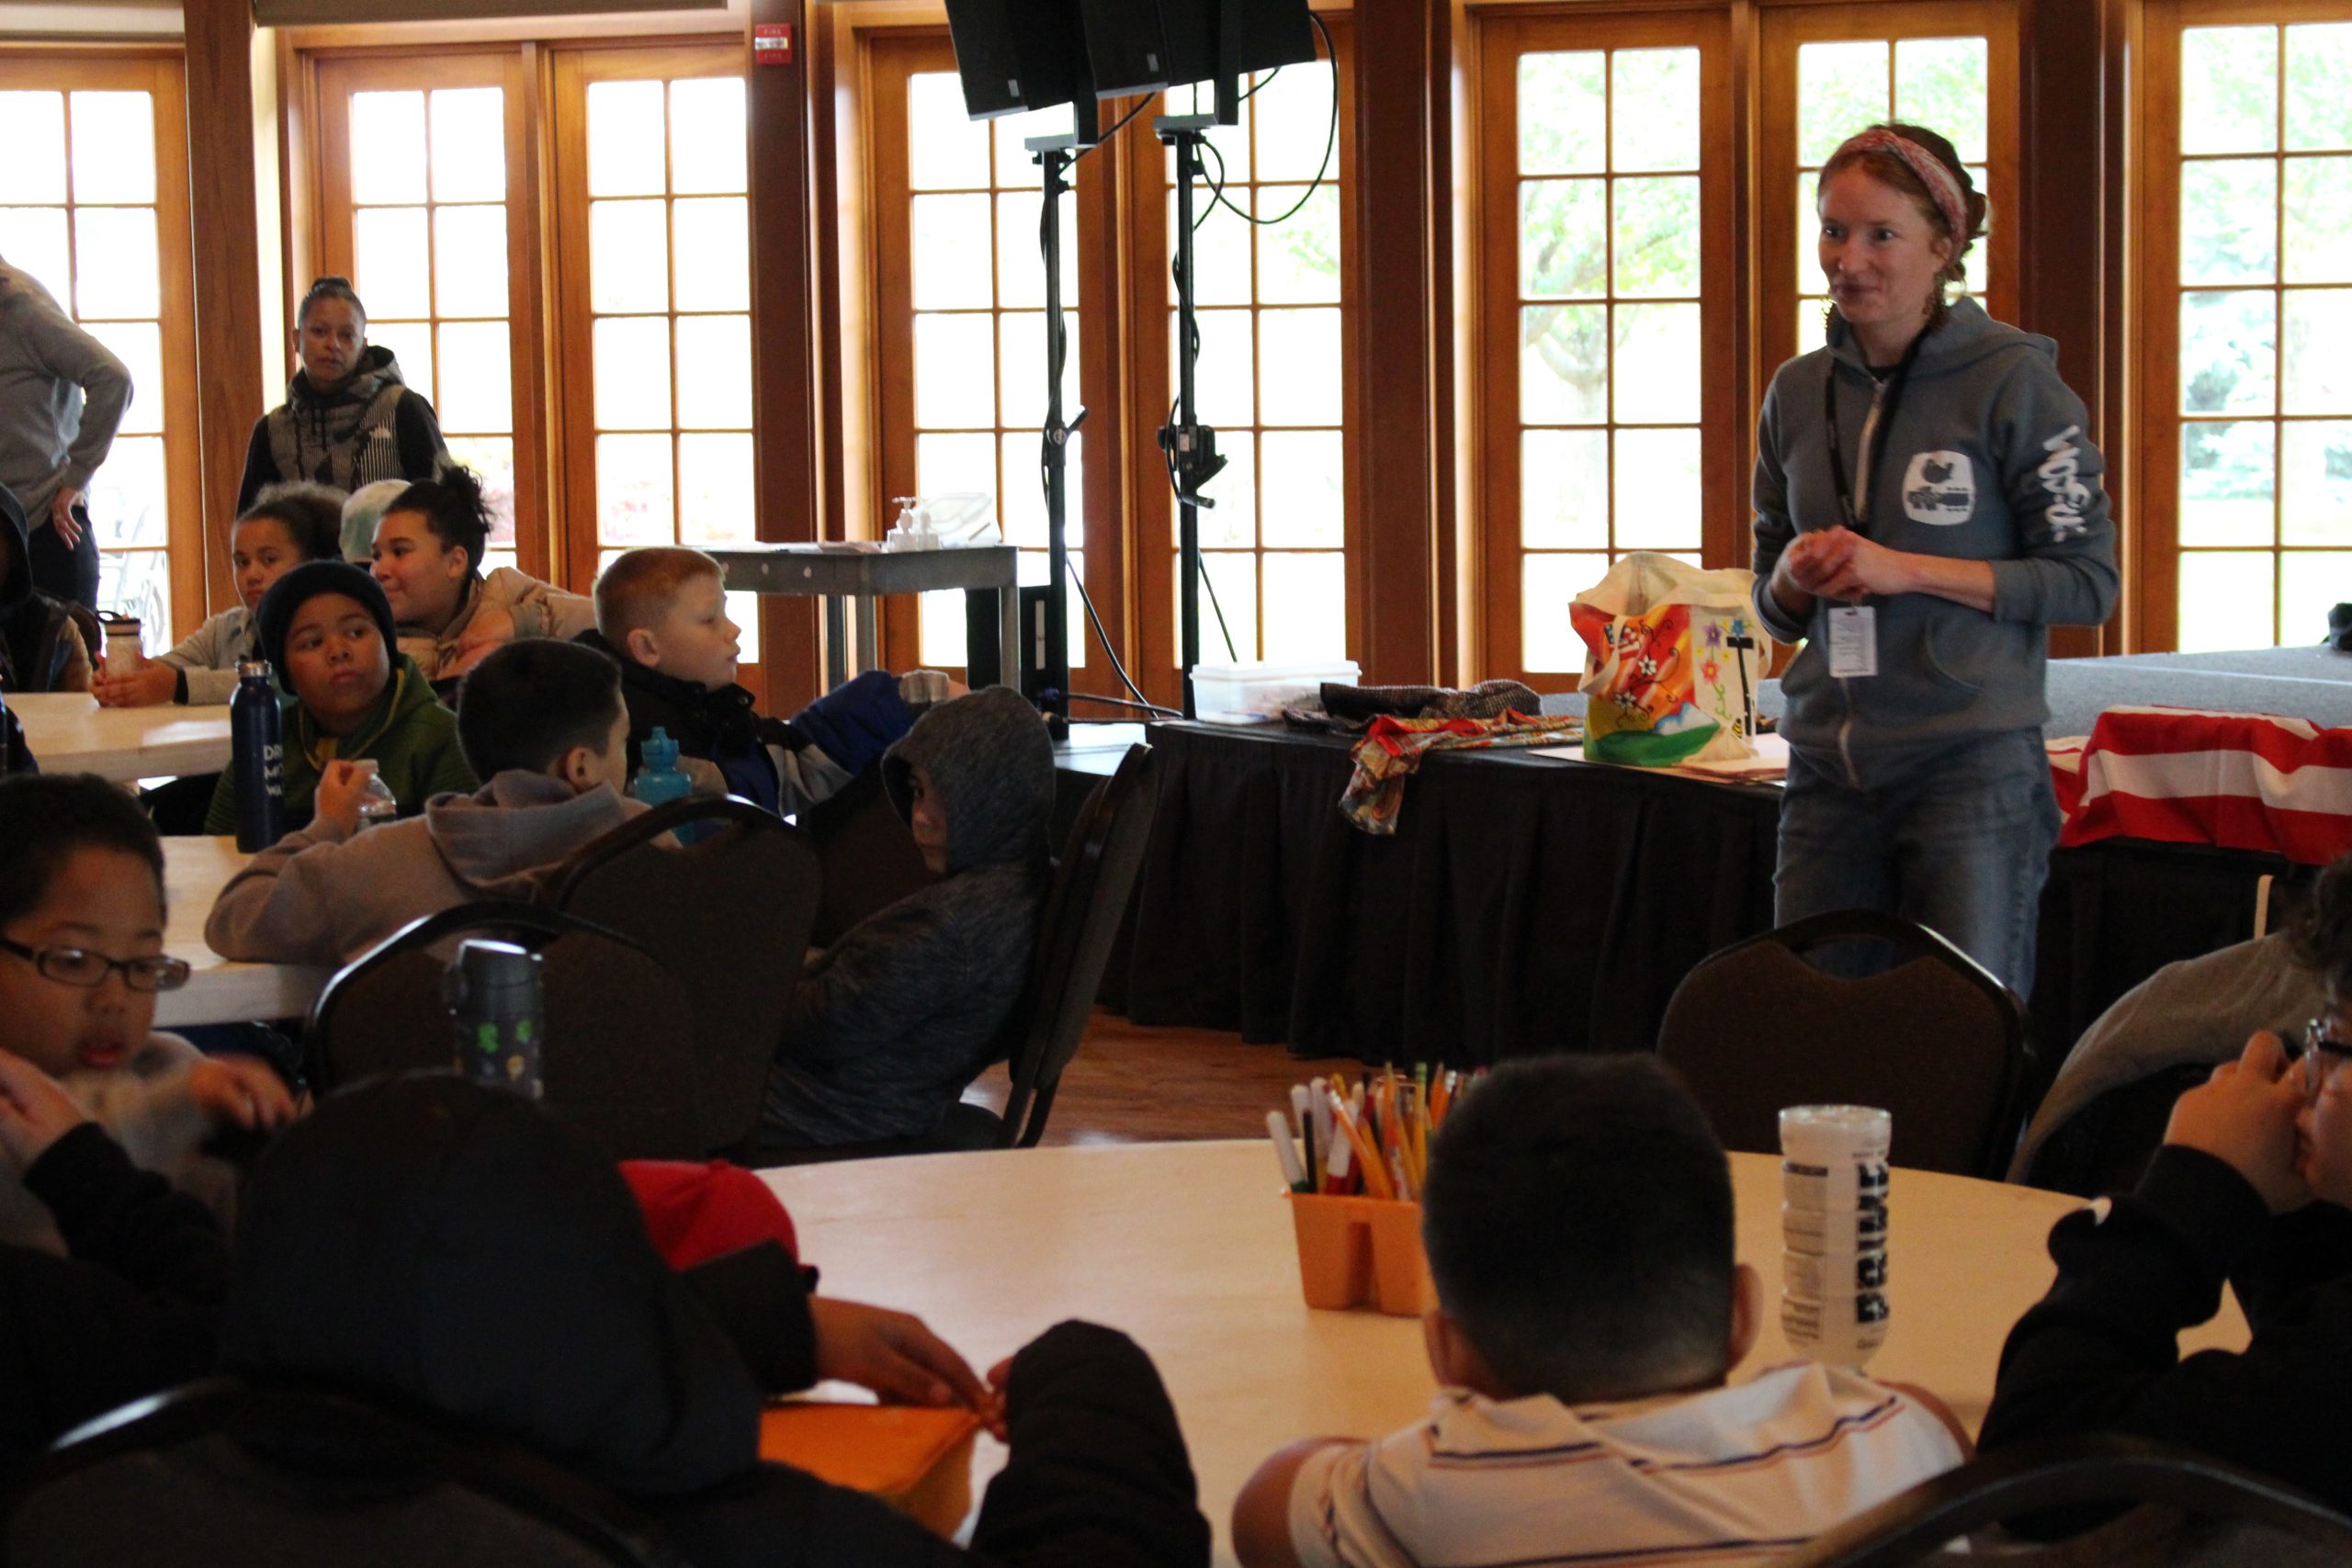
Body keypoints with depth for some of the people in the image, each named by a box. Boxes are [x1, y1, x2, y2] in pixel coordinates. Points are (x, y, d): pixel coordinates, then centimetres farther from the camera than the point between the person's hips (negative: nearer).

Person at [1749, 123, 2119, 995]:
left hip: (1973, 759, -5)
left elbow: (2087, 581, -6)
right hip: (1830, 759, 5)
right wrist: (1794, 578, -5)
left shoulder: (2012, 380, -5)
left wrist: (1908, 569, -14)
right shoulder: (1799, 392, 11)